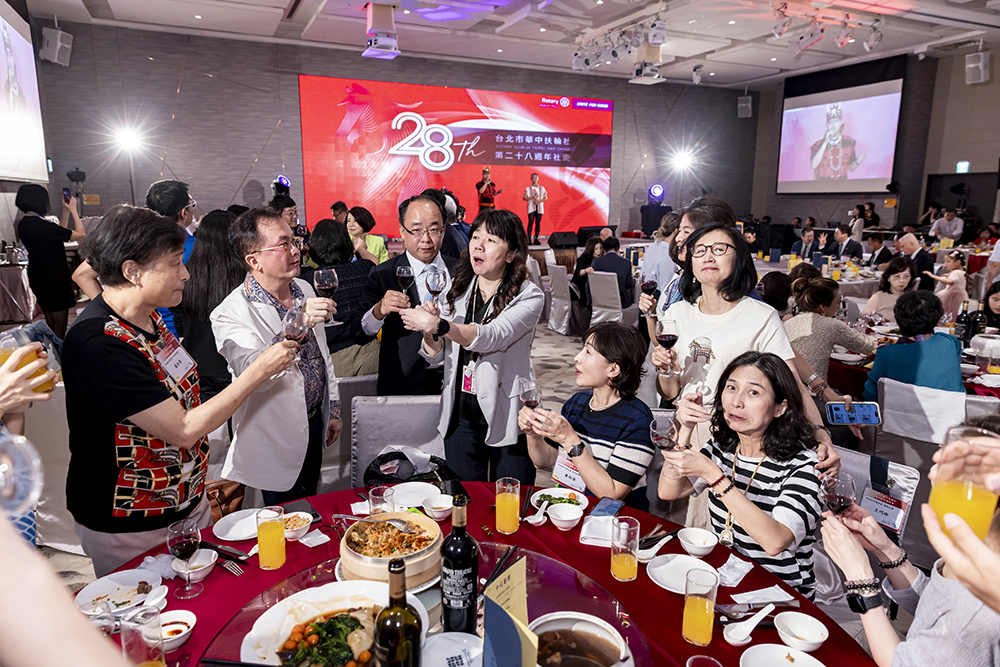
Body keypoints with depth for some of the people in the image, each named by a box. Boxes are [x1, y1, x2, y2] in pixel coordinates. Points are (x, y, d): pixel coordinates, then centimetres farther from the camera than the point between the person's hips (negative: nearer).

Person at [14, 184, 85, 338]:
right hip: (55, 282, -9)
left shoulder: (23, 225, 3)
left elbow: (60, 233, 13)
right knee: (60, 330, 0)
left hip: (37, 280, 9)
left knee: (50, 325, 21)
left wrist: (66, 211, 15)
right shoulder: (43, 226, -25)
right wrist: (73, 210, -5)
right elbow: (80, 234, -16)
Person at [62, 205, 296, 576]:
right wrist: (259, 371, -22)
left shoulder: (149, 316, 0)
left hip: (188, 503, 8)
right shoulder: (97, 344, -28)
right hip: (128, 530, -7)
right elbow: (183, 430, -27)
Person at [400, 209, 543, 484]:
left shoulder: (529, 296, -9)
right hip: (460, 417, 4)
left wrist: (438, 325, -39)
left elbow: (492, 337, -28)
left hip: (507, 419, -3)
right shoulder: (458, 287, 4)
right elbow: (436, 357, 5)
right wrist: (429, 331, -15)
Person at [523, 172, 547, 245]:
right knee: (530, 222, -10)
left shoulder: (542, 188, 13)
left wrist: (539, 201, -8)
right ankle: (529, 239, -11)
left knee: (538, 223, 0)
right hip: (531, 208, -2)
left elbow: (546, 198, 9)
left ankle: (536, 239, 4)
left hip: (539, 208, 2)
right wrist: (532, 197, -13)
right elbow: (524, 198, 0)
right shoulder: (528, 188, 7)